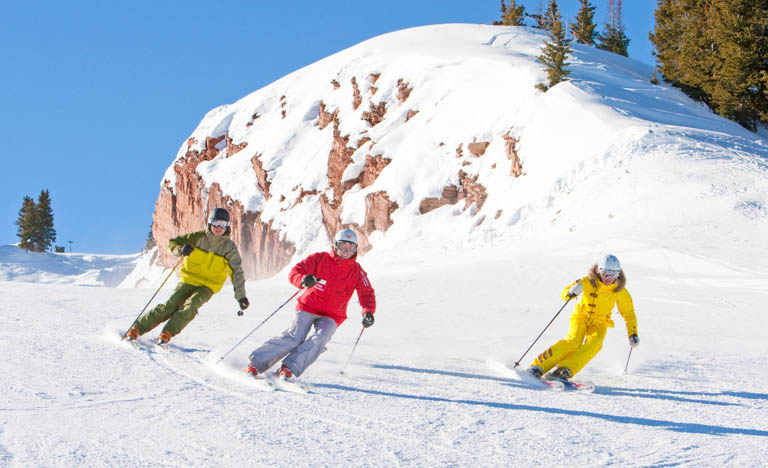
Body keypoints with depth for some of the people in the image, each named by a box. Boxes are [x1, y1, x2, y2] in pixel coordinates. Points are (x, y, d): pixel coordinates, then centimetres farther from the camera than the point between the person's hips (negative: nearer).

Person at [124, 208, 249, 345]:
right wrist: (180, 250, -22)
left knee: (190, 306, -28)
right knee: (169, 307, -11)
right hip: (189, 280, 0)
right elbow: (173, 242, 2)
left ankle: (167, 334, -24)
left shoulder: (229, 247, -4)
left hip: (208, 286, 0)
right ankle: (136, 329, -3)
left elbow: (237, 272, -4)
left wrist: (241, 296, -11)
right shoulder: (199, 237, -2)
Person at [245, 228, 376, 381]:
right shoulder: (320, 258, -2)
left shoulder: (357, 271, 3)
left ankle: (289, 368, -28)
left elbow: (367, 294, -1)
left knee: (320, 338, -27)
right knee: (294, 337, -20)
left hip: (331, 316, 2)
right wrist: (303, 280, -31)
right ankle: (256, 364, -14)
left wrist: (368, 312, -22)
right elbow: (294, 272, -7)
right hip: (308, 307, -2)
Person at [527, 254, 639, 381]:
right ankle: (538, 367, -30)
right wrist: (571, 292, -37)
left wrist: (633, 334, -5)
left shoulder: (620, 291, -9)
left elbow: (629, 314, 3)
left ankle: (565, 370, -39)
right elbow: (565, 294, -13)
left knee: (594, 343, -31)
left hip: (600, 323, 2)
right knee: (573, 341, -29)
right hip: (581, 316, -2)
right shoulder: (589, 282, -15)